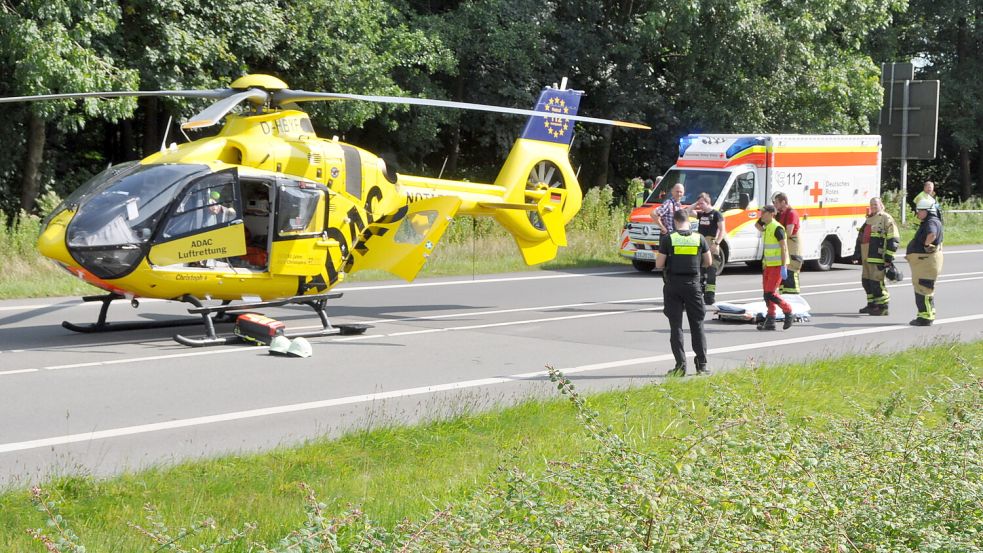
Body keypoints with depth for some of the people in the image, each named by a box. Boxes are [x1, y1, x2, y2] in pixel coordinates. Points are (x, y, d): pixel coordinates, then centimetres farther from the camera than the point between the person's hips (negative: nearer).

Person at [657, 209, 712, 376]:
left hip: (673, 285, -1)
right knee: (697, 325, 9)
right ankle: (702, 365, 8)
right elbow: (708, 262, 7)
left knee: (676, 326, 4)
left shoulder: (667, 239, -6)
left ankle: (680, 365, -2)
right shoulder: (699, 238, 0)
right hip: (693, 284, 1)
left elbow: (659, 264, -6)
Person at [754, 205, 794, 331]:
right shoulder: (767, 227, 12)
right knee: (767, 294, 7)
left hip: (778, 265, -9)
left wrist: (784, 267, -22)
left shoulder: (777, 228, -15)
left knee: (770, 294, -12)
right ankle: (770, 321, 11)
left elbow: (784, 247, -18)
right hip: (769, 264, 9)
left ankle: (788, 310, 6)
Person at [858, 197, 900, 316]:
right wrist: (860, 256, 26)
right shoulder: (869, 219, 21)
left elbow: (893, 240, -12)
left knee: (876, 282, -10)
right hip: (866, 257, 9)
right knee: (866, 281, 12)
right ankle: (872, 305, 23)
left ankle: (882, 307, -3)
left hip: (877, 257, -9)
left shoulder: (886, 219, -7)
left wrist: (888, 258, -17)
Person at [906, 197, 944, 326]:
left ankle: (926, 318, -6)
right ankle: (925, 316, 26)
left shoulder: (932, 222, -17)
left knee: (923, 289, -8)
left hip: (927, 261, -11)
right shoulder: (927, 222, 17)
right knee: (922, 289, 18)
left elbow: (932, 235, -39)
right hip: (921, 261, 11)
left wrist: (926, 245, -22)